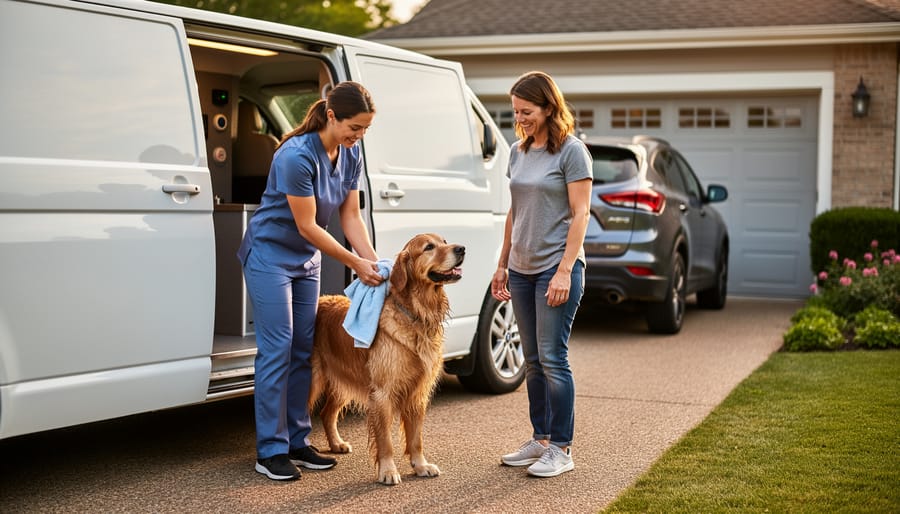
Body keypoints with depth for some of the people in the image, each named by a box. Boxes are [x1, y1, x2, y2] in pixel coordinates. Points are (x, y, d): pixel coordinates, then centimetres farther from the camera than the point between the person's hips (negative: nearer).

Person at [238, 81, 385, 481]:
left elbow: (351, 215, 1)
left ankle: (297, 442, 14)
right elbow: (306, 226, -23)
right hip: (270, 254, -7)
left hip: (306, 260, 7)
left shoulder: (350, 155, -4)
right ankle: (270, 451, -2)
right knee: (276, 351, -8)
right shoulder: (297, 156, -26)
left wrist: (373, 261, -12)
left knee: (302, 351, 7)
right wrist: (354, 263, -20)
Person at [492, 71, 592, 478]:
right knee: (533, 361, 11)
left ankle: (561, 449, 2)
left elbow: (580, 214, -11)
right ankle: (540, 439, 21)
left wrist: (565, 270, -18)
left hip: (557, 267, -7)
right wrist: (502, 264, 16)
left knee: (552, 359, -6)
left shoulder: (571, 151, -8)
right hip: (521, 269, 7)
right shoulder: (518, 151, 12)